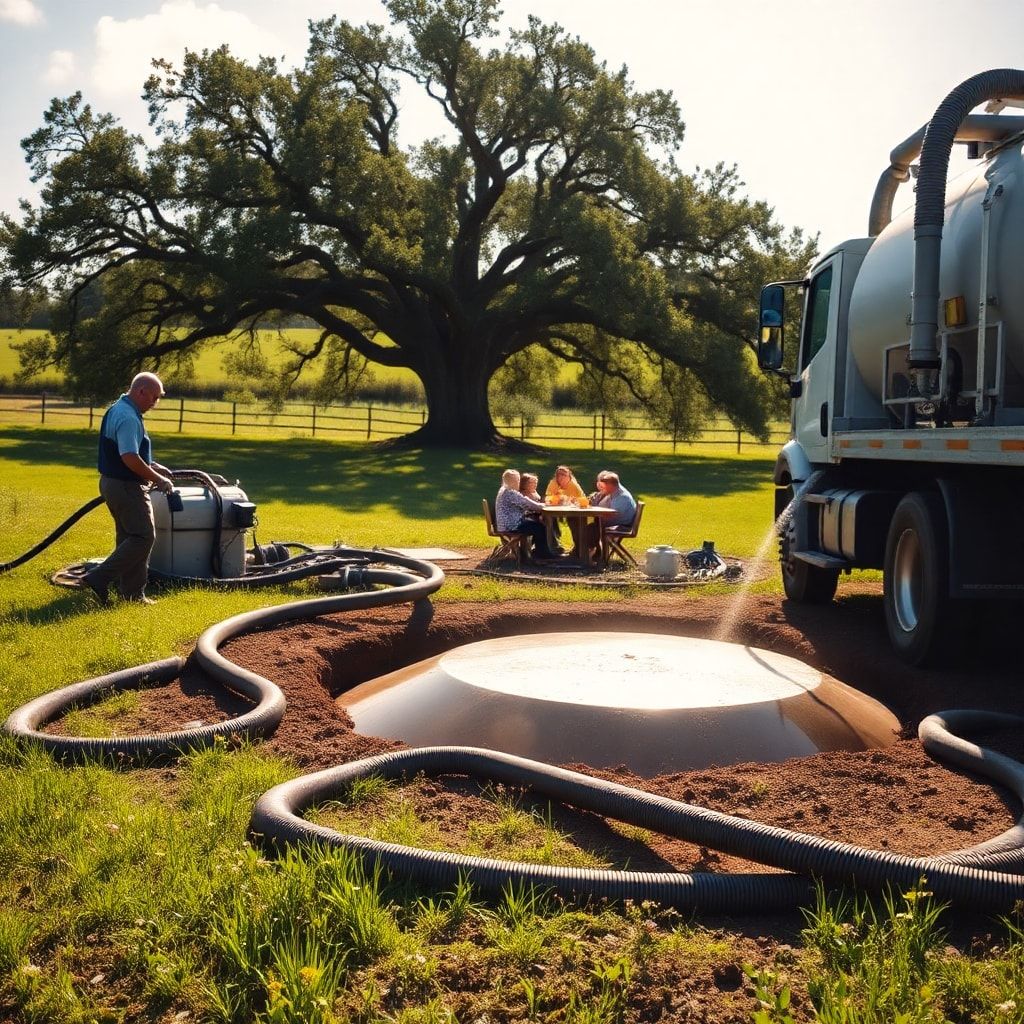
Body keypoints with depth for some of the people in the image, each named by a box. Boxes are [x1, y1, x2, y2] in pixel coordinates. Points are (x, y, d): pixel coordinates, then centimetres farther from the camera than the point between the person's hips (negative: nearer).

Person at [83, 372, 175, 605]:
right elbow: (130, 458, -27)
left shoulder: (117, 410, 14)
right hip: (126, 487, -11)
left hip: (112, 482, 11)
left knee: (129, 538, 14)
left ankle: (132, 593, 18)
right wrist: (158, 479, -18)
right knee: (143, 537, -6)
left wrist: (152, 466, 17)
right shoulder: (128, 417, -20)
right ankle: (99, 579, -7)